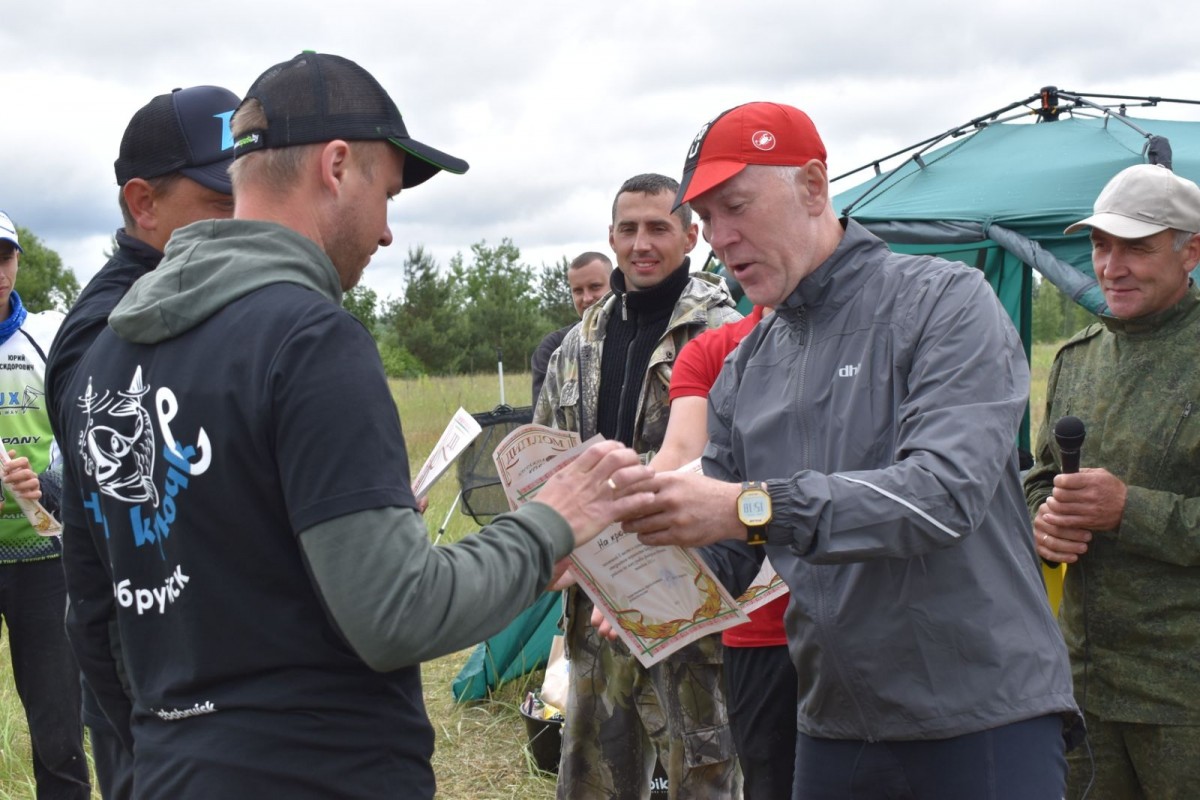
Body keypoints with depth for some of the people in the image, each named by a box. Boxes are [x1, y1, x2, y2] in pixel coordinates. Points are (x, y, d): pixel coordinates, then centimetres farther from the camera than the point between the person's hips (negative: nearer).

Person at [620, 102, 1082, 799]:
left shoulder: (945, 302, -8)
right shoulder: (745, 370, 10)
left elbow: (948, 489, -23)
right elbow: (721, 546, 13)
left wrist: (755, 506, -30)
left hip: (984, 717, -5)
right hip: (833, 725, 6)